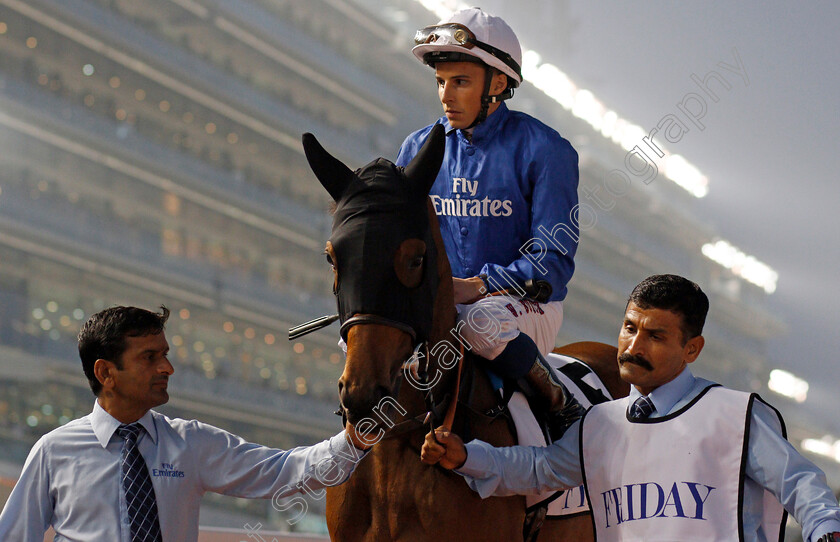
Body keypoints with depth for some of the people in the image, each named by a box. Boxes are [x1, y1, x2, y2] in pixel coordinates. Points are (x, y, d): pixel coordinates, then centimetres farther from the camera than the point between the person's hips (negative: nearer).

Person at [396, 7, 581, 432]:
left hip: (528, 305, -5)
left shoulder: (544, 150, -7)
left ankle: (548, 396, -12)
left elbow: (554, 260, -11)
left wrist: (477, 286, -23)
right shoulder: (419, 149, 8)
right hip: (439, 303, 5)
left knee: (482, 322, -38)